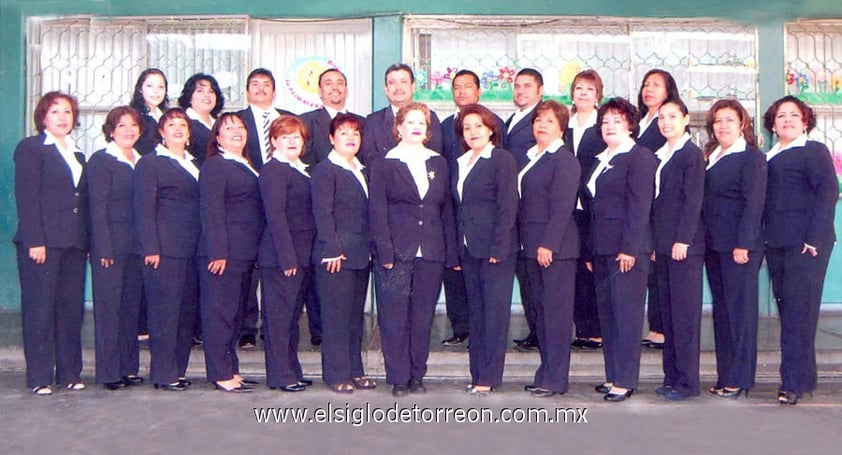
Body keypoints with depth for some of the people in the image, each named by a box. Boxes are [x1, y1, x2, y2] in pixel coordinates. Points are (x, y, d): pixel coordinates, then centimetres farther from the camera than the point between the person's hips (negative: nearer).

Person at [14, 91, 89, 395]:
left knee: (72, 308, 6)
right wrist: (35, 241, -15)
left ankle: (69, 373, 14)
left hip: (74, 244, 6)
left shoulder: (77, 153, 19)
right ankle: (39, 378, 6)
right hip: (42, 242, -5)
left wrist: (87, 241, 8)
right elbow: (26, 197, -7)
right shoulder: (30, 148, 1)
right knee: (40, 310, 0)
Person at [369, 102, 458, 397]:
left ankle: (417, 375, 16)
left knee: (423, 317, 6)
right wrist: (384, 252, -11)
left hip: (431, 253, 3)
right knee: (395, 317, -2)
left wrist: (451, 252, 5)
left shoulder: (439, 164, 14)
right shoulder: (384, 165, 4)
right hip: (396, 251, -3)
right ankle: (399, 378, 7)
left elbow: (447, 210, 13)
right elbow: (377, 210, -2)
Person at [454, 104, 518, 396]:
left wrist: (498, 248, -16)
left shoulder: (502, 159, -5)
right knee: (476, 314, 10)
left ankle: (489, 377, 1)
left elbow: (508, 207, -11)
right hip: (468, 250, 7)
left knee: (494, 313, -3)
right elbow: (458, 209, 15)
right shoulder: (460, 164, 16)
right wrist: (456, 251, 9)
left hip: (495, 249, -7)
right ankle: (478, 374, 17)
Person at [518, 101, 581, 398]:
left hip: (555, 247, -9)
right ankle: (547, 372, 21)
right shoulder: (531, 157, 17)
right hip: (533, 245, 9)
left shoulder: (564, 160, -10)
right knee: (540, 310, 13)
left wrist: (548, 244, -20)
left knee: (557, 310, -4)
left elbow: (562, 207, -16)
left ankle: (555, 379, 2)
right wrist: (529, 242, 13)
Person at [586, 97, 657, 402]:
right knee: (606, 314, 10)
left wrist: (629, 248, -19)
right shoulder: (601, 160, 20)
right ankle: (613, 376, 17)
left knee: (626, 314, -5)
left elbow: (639, 206, -13)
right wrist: (591, 251, 16)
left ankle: (625, 381, -2)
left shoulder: (640, 157, -5)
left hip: (626, 249, -8)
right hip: (602, 249, 8)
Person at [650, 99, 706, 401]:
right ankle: (672, 376, 17)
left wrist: (682, 240, -18)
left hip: (684, 246, -8)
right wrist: (654, 244, 13)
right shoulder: (660, 156, 16)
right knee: (668, 314, 10)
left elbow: (693, 200, -13)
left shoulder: (691, 154, -6)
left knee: (685, 314, -4)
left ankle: (687, 382, 2)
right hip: (663, 247, 8)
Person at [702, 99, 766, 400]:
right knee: (721, 311, 10)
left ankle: (739, 378, 5)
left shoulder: (751, 158, -5)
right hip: (713, 245, 7)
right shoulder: (710, 157, 15)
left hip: (739, 246, -7)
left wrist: (743, 244, -18)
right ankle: (725, 376, 17)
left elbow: (753, 203, -12)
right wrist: (702, 239, 8)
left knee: (740, 310, -2)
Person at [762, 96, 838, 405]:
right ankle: (804, 377, 19)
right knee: (787, 310, 9)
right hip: (776, 245, 7)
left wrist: (814, 238, -17)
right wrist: (764, 240, 9)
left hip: (805, 245, -7)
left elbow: (828, 191, -10)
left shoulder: (814, 151, -1)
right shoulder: (769, 159, 18)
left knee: (799, 311, -7)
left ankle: (794, 382, -4)